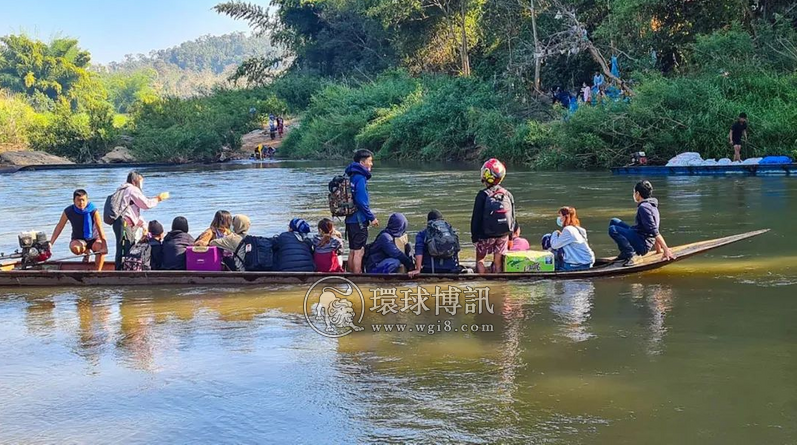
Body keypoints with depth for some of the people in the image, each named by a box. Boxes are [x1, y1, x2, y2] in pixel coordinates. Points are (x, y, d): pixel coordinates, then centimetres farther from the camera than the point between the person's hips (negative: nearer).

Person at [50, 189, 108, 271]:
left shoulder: (93, 211, -18)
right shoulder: (68, 212, -12)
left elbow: (100, 230, -24)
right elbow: (59, 227, -3)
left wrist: (104, 246, -35)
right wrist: (50, 243, -8)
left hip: (93, 239, -2)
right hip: (78, 240, 2)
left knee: (100, 248, -36)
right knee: (74, 247, -35)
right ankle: (86, 252, 3)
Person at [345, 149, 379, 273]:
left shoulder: (352, 177, 13)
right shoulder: (360, 178, -15)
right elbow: (361, 201, -21)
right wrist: (372, 218, -13)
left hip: (350, 219, 9)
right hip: (359, 220, -9)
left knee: (352, 251, 15)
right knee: (359, 252, -6)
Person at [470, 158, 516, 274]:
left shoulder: (483, 195, -13)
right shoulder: (507, 195, 0)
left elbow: (476, 218, -10)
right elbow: (513, 218, 7)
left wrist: (474, 236, -1)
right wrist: (510, 236, 17)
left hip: (486, 235, -4)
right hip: (503, 235, 4)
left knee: (480, 260, 11)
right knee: (498, 261, 10)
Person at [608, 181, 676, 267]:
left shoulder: (643, 207, -18)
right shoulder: (652, 205, 15)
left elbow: (654, 231, -23)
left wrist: (666, 250, -26)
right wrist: (658, 249, 26)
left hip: (642, 245, -10)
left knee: (613, 229, -22)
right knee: (614, 221, 14)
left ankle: (632, 255, -19)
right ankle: (625, 253, 9)